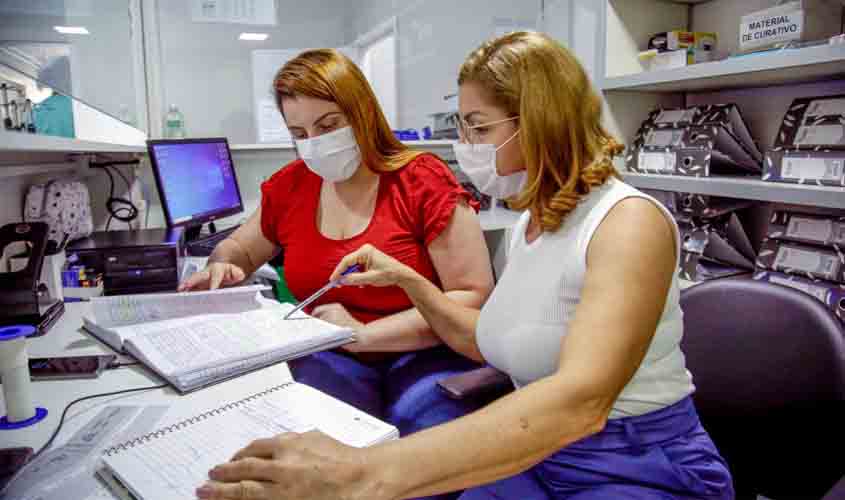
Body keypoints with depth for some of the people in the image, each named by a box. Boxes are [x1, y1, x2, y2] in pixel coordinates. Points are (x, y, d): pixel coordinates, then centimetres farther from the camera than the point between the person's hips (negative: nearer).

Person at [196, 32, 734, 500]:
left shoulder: (630, 222, -21)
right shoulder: (528, 223, 5)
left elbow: (580, 399, -36)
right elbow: (500, 343, 15)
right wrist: (408, 280, 4)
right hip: (539, 455, 6)